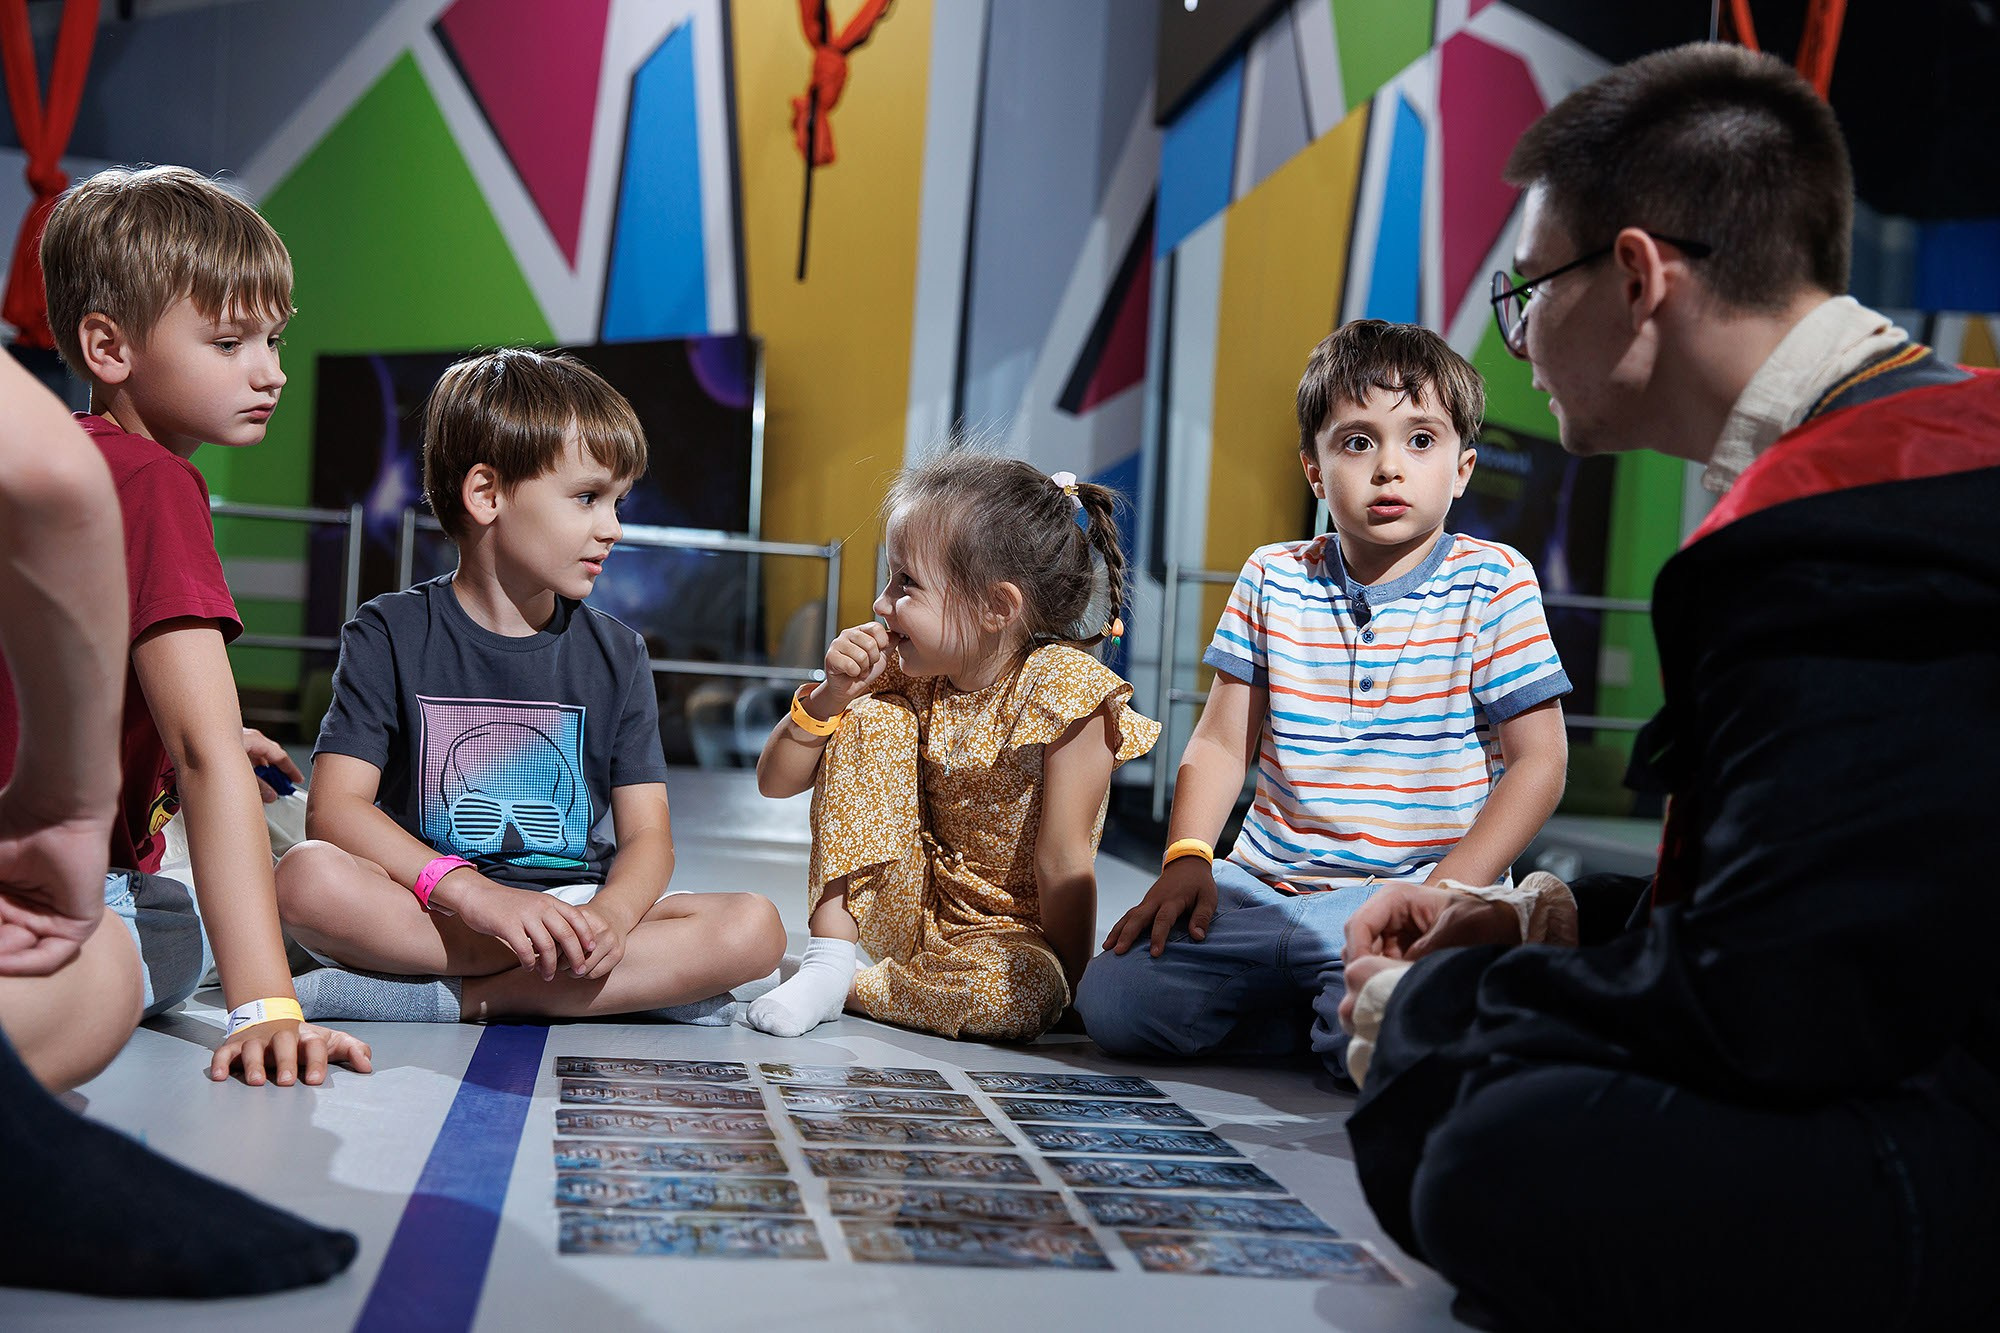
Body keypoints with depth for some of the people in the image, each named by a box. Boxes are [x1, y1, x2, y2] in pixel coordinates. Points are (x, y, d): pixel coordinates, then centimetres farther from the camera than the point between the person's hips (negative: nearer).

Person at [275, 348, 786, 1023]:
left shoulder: (616, 654, 9)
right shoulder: (391, 636, 1)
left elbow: (647, 834, 3)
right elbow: (334, 808, -11)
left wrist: (609, 916, -22)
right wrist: (479, 896, -26)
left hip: (578, 907, 3)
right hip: (436, 910, -2)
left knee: (754, 928, -22)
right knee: (307, 877, -33)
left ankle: (452, 998, -24)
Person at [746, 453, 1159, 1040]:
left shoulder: (1063, 687, -23)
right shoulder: (906, 673, -7)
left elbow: (1062, 863, -23)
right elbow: (775, 782, -2)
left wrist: (1066, 986, -22)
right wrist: (830, 696, -17)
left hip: (1011, 927, -4)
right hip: (908, 907, 4)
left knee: (1022, 995, -38)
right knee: (870, 717, -15)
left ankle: (850, 987, -10)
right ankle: (829, 957, -11)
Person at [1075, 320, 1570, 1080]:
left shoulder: (1492, 584, -2)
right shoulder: (1271, 581, 8)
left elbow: (1539, 760, -4)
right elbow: (1221, 741, 10)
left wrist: (1446, 890, -15)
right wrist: (1187, 858, -6)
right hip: (1266, 888, 4)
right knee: (1111, 1001, -15)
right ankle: (1310, 1007, 4)